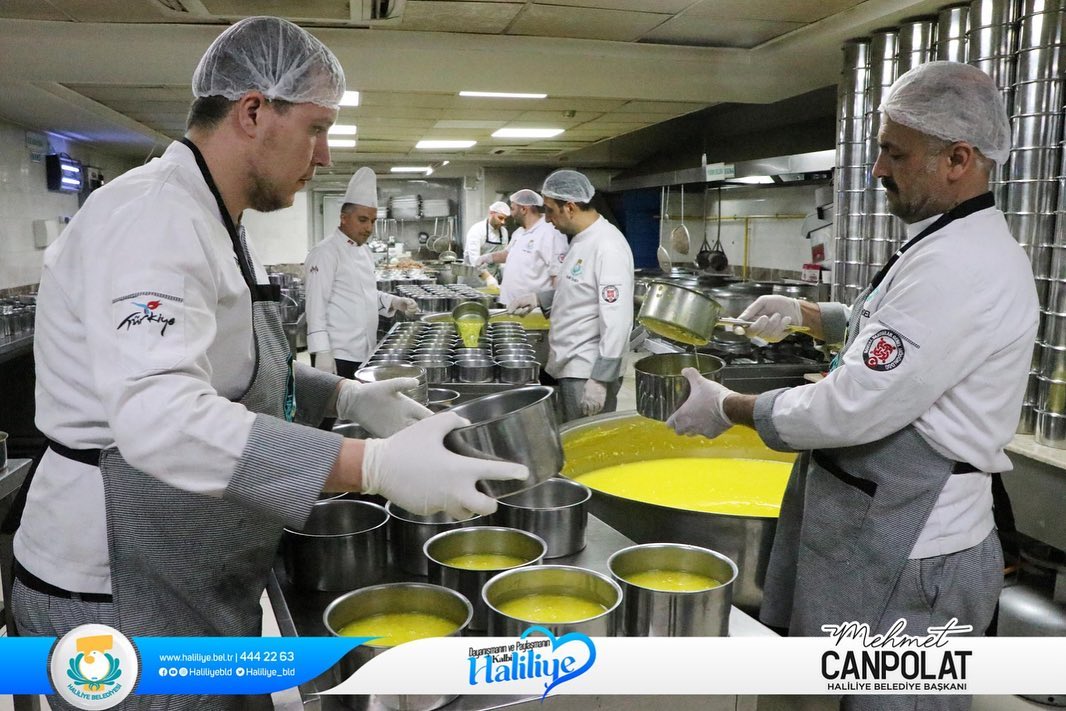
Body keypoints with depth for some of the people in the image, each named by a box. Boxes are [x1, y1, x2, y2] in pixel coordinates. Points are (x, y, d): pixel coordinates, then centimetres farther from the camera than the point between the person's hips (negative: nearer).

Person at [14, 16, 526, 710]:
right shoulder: (154, 215, -23)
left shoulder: (208, 219, 11)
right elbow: (160, 415, -37)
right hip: (122, 599, -9)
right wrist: (375, 467, -40)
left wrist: (344, 396, 5)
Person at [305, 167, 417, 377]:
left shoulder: (364, 250, 16)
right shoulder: (326, 252, -12)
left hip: (364, 353, 9)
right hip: (337, 356, -9)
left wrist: (394, 302, 8)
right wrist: (322, 352, -23)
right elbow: (317, 305, -17)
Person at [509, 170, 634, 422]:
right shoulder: (582, 239, 10)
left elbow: (616, 320, -24)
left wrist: (600, 380, -25)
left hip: (590, 373, -9)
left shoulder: (608, 247, -20)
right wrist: (539, 298, 10)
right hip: (570, 366, 9)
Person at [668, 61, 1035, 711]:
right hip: (893, 535, 10)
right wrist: (808, 314, 18)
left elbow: (853, 410, -26)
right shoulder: (958, 246, 11)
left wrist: (728, 408, -13)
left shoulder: (962, 267, -24)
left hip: (907, 562, -10)